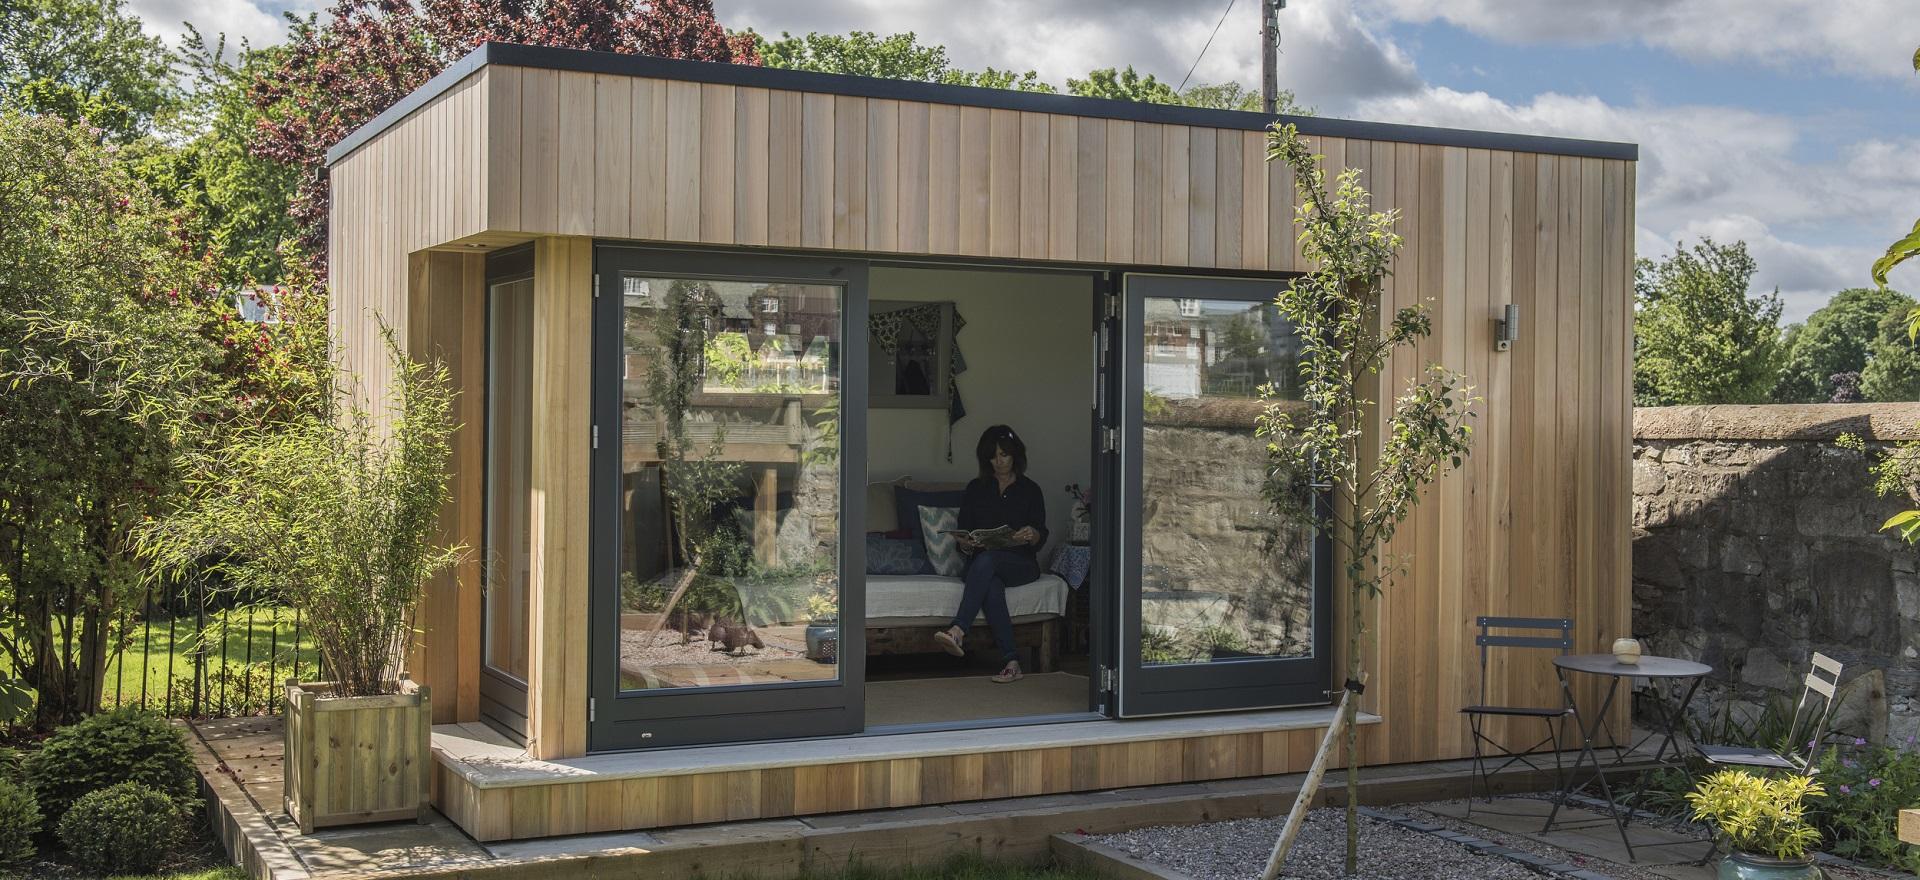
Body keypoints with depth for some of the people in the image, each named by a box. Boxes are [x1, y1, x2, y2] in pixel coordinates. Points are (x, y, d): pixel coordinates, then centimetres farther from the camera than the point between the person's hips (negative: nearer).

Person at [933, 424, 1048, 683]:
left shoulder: (1030, 490, 9)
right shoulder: (976, 489, 14)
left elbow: (1041, 538, 0)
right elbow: (964, 533, 10)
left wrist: (1032, 535, -24)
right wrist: (966, 543, -14)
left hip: (1021, 564, -1)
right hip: (984, 561, 2)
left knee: (986, 559, -35)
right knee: (991, 586, -36)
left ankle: (958, 631, -49)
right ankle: (1011, 660, -42)